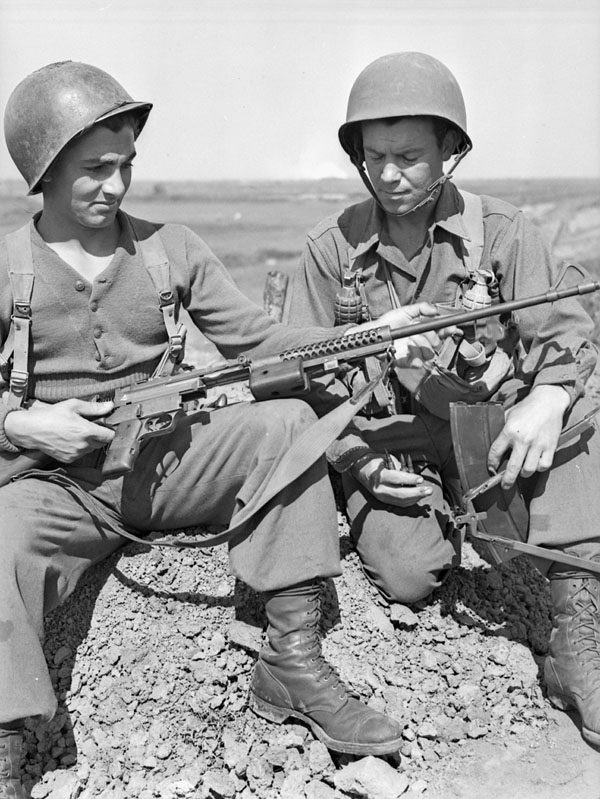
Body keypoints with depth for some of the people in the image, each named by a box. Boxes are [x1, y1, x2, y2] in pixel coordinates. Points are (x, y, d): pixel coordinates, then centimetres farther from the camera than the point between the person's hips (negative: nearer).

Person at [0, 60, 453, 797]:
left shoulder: (169, 248, 6)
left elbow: (254, 337, 1)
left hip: (169, 461, 3)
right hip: (61, 481, -2)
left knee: (287, 421, -20)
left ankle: (292, 666, -18)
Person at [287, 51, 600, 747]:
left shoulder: (501, 232, -2)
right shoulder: (331, 248, -1)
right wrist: (362, 463, -10)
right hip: (385, 445, 0)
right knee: (407, 575, -22)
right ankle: (403, 518, 17)